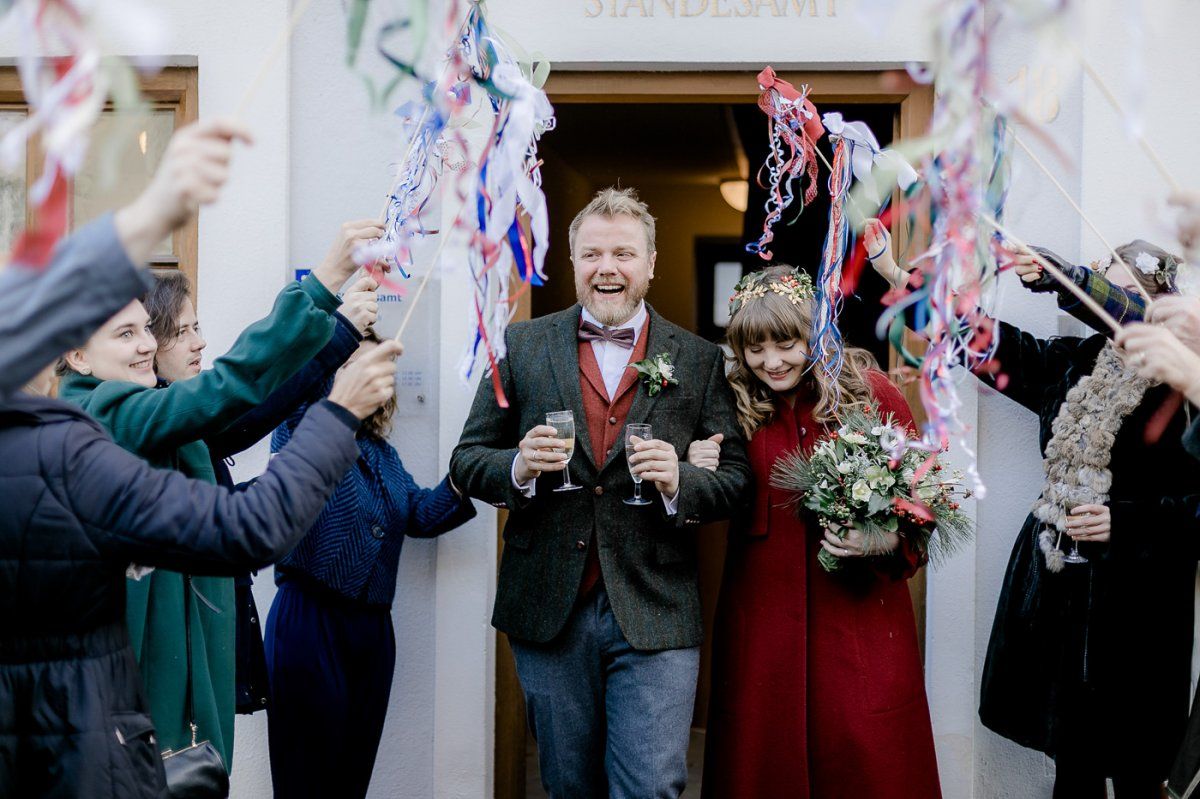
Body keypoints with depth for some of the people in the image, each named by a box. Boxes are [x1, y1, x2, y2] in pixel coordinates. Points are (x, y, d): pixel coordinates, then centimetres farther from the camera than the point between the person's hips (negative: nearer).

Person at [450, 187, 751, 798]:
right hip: (548, 611, 2)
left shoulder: (699, 361, 4)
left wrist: (678, 483, -17)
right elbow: (467, 461, 5)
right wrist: (519, 468, -15)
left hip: (655, 616, -1)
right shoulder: (523, 346, 5)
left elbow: (735, 479, 3)